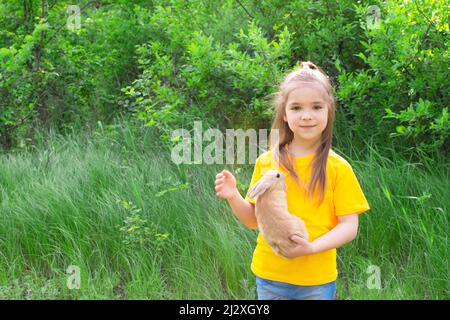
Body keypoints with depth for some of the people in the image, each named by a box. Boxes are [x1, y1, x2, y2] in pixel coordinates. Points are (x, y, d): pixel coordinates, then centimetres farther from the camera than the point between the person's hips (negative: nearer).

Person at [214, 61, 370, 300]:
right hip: (269, 275, 2)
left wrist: (312, 247, -23)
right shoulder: (266, 163, 0)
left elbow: (349, 226, -8)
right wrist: (233, 197, -11)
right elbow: (253, 220, 7)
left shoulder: (337, 168, -7)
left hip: (317, 281, -2)